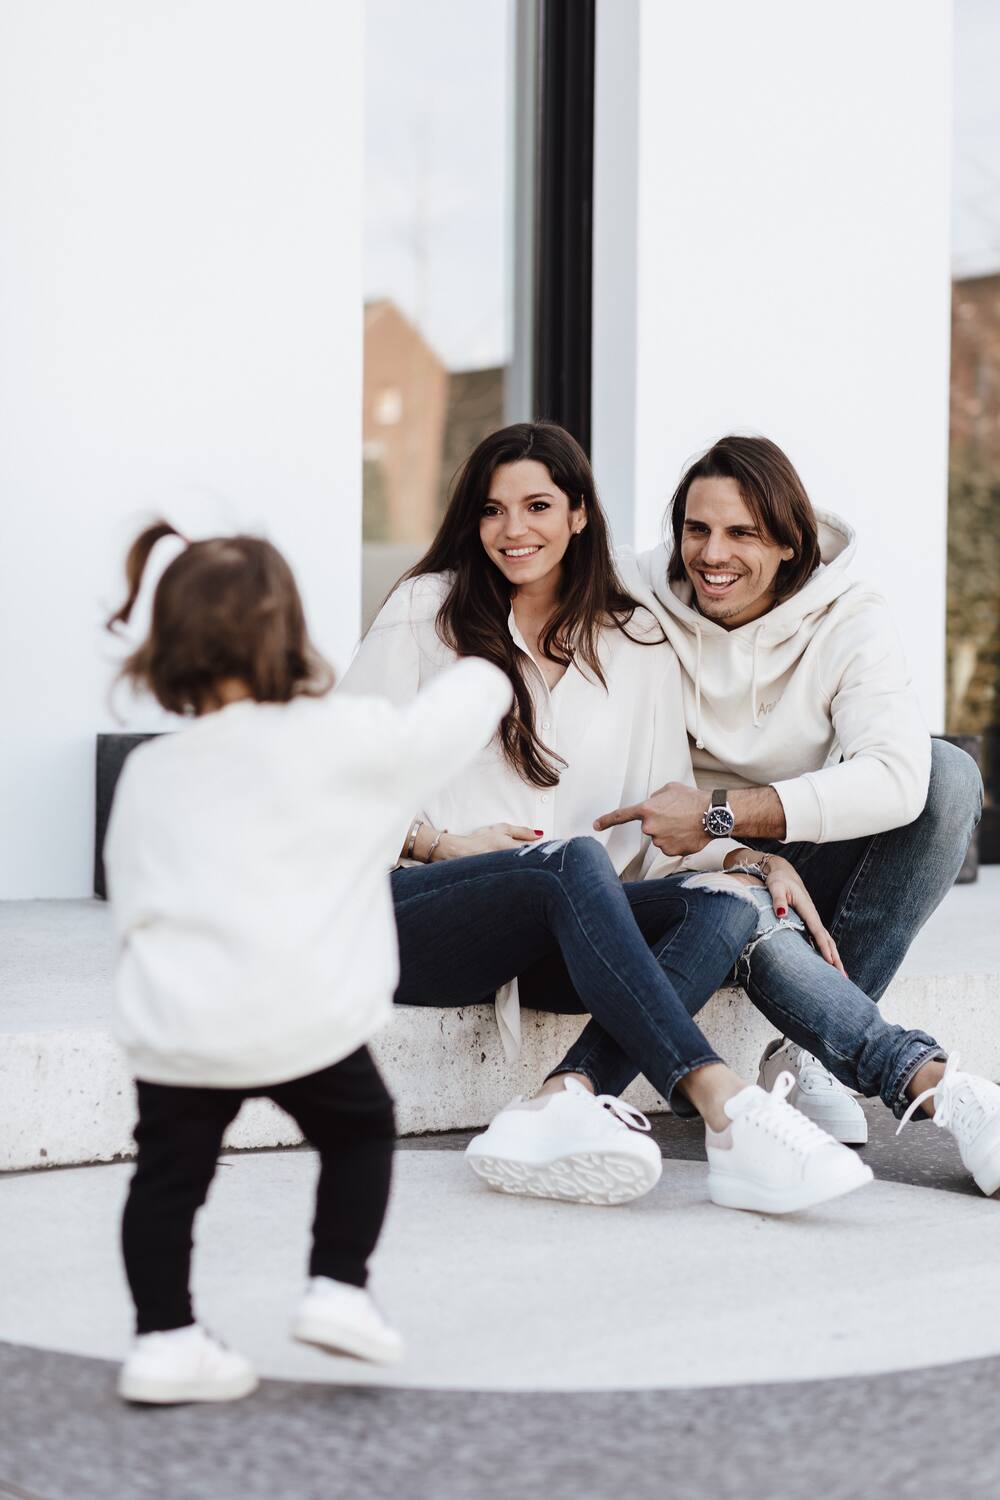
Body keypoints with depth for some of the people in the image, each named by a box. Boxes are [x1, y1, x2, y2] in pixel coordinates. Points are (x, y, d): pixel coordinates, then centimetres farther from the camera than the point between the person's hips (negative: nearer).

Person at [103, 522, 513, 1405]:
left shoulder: (147, 774, 9)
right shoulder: (340, 741, -5)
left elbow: (131, 900, 14)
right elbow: (440, 728, 6)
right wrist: (487, 679, 27)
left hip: (173, 1027, 3)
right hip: (304, 1019, -3)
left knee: (169, 1171, 15)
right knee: (360, 1130, 21)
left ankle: (163, 1341, 13)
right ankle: (339, 1289, 17)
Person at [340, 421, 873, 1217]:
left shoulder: (638, 644, 16)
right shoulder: (426, 610, 9)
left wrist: (750, 857, -10)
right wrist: (443, 844, -10)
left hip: (554, 944, 4)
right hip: (412, 914, -4)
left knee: (727, 901, -24)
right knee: (574, 860, -35)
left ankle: (566, 1096, -46)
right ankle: (724, 1105, -50)